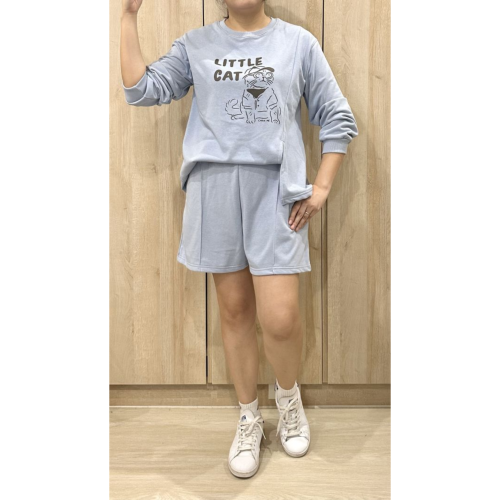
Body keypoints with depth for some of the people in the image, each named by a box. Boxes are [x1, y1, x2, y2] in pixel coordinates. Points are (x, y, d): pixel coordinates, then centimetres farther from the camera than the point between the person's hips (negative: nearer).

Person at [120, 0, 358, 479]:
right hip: (215, 188, 2)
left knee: (280, 319, -9)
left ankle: (288, 395, 24)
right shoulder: (195, 45, 12)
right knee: (234, 310, 9)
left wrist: (321, 187, 0)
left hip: (276, 190, -1)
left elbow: (338, 120, 9)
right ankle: (249, 418, 28)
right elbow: (141, 90, 2)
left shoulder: (298, 42, 8)